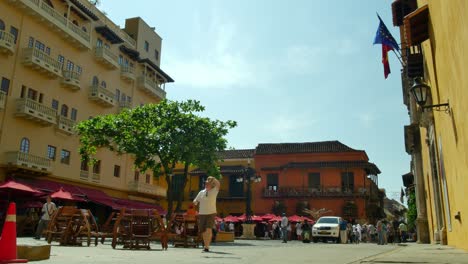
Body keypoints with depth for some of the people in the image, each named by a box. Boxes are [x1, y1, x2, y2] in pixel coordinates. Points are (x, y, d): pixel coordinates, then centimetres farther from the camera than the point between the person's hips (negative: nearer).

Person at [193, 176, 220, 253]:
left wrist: (213, 179, -23)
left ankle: (206, 247, -15)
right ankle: (206, 245, 27)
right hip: (202, 214, 3)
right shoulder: (201, 192, 8)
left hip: (211, 213, -3)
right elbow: (195, 201, 15)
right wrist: (195, 202, -5)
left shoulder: (214, 191, 0)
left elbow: (218, 184, -18)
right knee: (203, 231, 7)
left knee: (209, 230, -18)